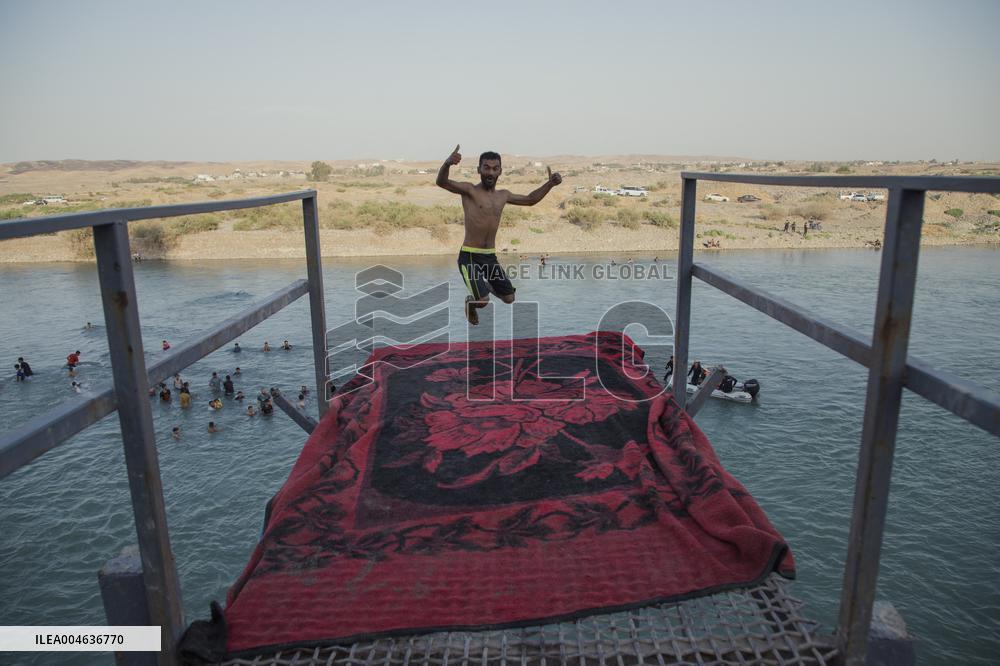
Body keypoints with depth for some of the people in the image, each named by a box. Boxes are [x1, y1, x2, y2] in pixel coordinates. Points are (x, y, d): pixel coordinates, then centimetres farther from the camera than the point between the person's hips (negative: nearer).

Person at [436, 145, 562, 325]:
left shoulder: (503, 195, 11)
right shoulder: (469, 190, -10)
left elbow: (530, 200, 27)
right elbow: (442, 182, -27)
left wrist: (550, 183, 15)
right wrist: (447, 163, -48)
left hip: (491, 256, 6)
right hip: (470, 256, -6)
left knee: (509, 298, 13)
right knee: (482, 301, -21)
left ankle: (485, 285, 44)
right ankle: (470, 302, 17)